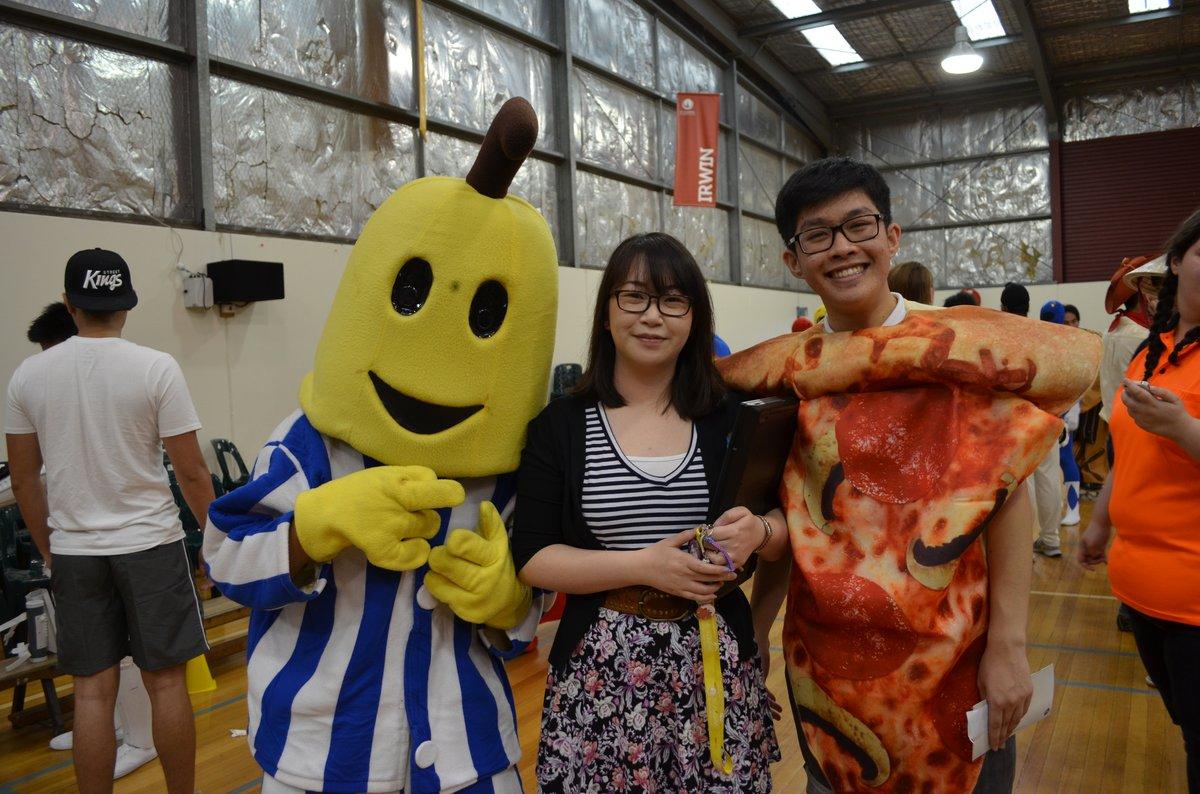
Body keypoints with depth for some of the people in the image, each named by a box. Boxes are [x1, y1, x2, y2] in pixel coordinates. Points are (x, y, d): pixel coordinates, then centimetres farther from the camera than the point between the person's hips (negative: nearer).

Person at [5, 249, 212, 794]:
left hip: (73, 551, 3)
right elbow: (190, 472, -10)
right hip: (149, 544, -3)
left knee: (93, 691, 9)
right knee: (166, 681, 8)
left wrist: (49, 549, 18)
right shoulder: (156, 368, -11)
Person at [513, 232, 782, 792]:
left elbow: (785, 529, 10)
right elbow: (531, 558, -6)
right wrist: (645, 565, -18)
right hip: (601, 670, -1)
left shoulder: (732, 420, 2)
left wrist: (758, 531, -13)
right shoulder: (560, 425, -3)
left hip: (715, 661, 2)